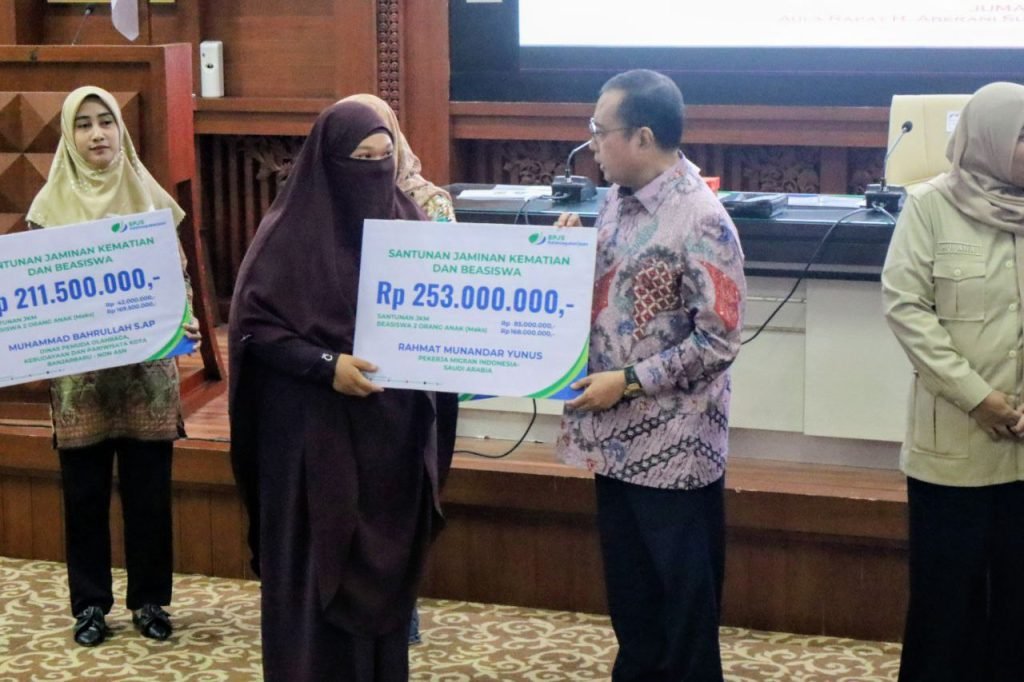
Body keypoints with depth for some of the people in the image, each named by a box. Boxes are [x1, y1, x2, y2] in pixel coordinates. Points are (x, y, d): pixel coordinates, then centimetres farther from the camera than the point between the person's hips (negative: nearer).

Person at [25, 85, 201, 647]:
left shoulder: (150, 198, 3)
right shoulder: (51, 204, 1)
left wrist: (184, 321, -12)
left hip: (147, 368, 1)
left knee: (148, 489, 6)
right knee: (85, 492, 6)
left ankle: (150, 599, 19)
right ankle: (90, 603, 19)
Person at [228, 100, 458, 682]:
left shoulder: (407, 220, 7)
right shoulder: (291, 230, -8)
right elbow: (253, 323, -11)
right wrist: (325, 366, -21)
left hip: (396, 433, 5)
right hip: (316, 434, -4)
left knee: (387, 567, 11)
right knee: (318, 574, 1)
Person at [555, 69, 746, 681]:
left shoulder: (701, 221, -18)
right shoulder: (619, 200, 6)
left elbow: (719, 340, -19)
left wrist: (629, 381, -18)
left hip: (674, 446, -8)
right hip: (617, 436, 8)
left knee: (684, 595, 7)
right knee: (628, 588, 19)